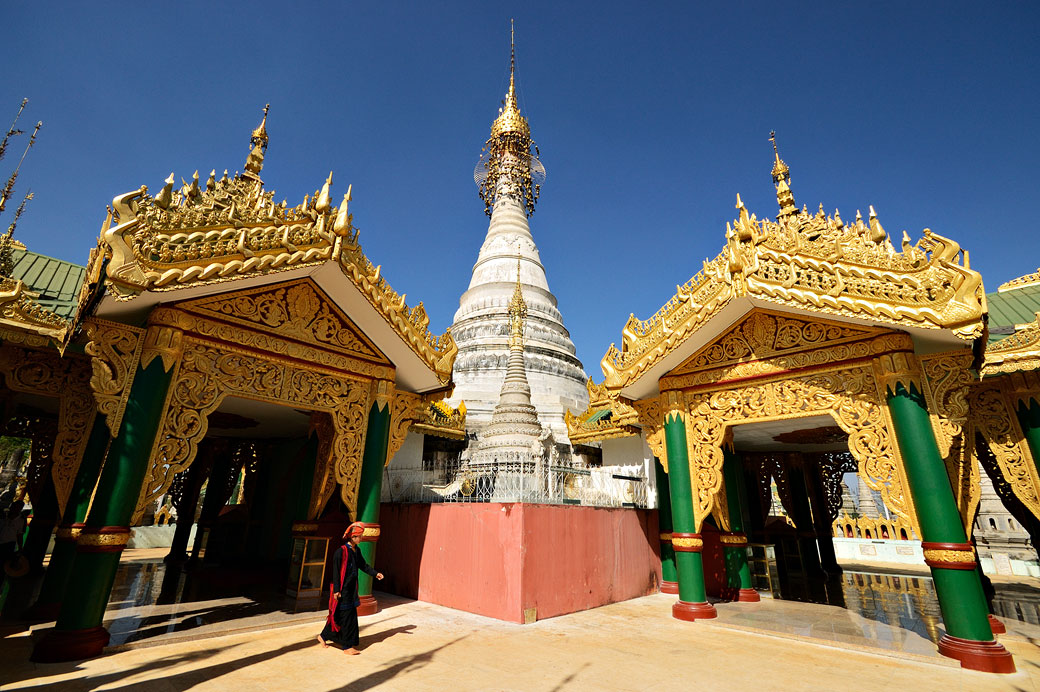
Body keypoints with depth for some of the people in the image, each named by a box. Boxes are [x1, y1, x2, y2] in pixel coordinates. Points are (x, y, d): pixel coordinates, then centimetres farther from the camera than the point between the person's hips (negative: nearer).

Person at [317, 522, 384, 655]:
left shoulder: (356, 550, 6)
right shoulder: (341, 551, -19)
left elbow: (363, 565, 13)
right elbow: (336, 572, -16)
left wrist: (375, 574, 4)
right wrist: (336, 590, -16)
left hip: (351, 589, 8)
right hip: (342, 589, -8)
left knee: (351, 615, 14)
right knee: (346, 617, -2)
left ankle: (323, 636, 31)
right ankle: (347, 646, 11)